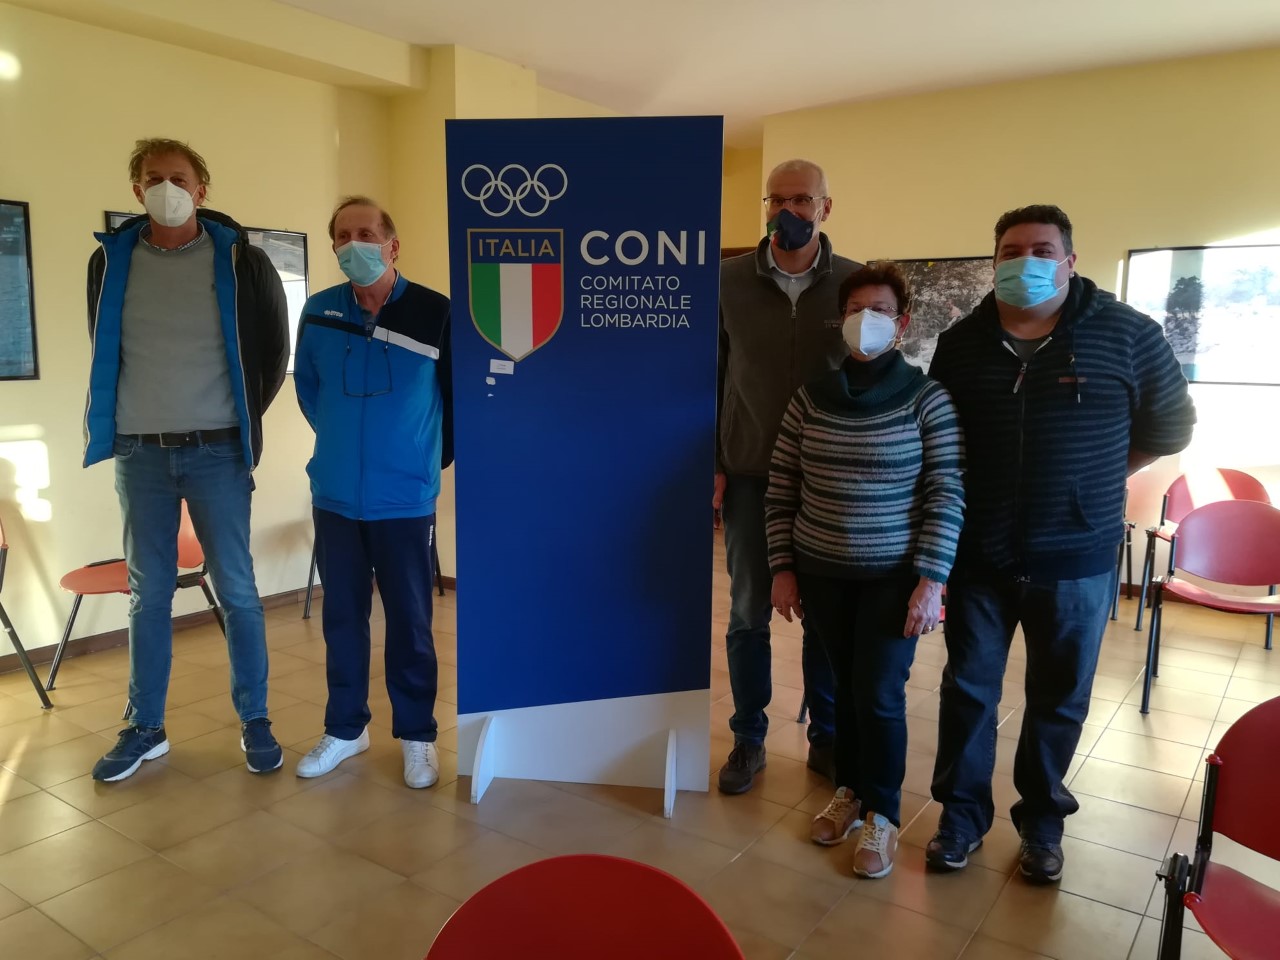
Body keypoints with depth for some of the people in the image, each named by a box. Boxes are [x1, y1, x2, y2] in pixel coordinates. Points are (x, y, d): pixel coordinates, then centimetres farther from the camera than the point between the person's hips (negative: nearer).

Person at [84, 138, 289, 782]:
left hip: (216, 451, -2)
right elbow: (103, 352, 16)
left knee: (237, 591, 3)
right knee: (148, 595, 10)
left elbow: (273, 349, 6)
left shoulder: (240, 260, -4)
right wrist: (116, 424, 13)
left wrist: (246, 417, 7)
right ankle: (144, 728, 22)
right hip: (139, 453, 3)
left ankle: (255, 721, 16)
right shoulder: (111, 261, 4)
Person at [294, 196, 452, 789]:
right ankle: (344, 728, 30)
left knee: (409, 621, 6)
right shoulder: (318, 313, 0)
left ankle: (417, 736, 22)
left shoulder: (436, 313, -10)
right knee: (341, 617, 13)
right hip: (334, 496, 3)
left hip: (405, 498, -3)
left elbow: (461, 396, 1)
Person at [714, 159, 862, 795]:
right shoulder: (729, 280, 0)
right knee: (748, 610, 8)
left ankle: (827, 736, 28)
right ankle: (748, 740, 23)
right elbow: (711, 376, 2)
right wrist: (712, 464, -2)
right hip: (749, 473, 0)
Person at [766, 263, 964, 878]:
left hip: (895, 577, -2)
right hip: (822, 574, 3)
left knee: (879, 694, 1)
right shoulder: (810, 398, 0)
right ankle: (850, 791, 35)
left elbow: (946, 497, -8)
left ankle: (883, 814, 22)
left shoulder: (927, 399, -7)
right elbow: (781, 489, 4)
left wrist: (931, 581, -13)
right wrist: (782, 568, 2)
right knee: (844, 686, 13)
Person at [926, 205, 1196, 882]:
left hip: (1076, 558, -1)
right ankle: (962, 813, 29)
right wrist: (974, 487, 4)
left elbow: (1170, 426, 7)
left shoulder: (1127, 334, -4)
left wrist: (1094, 475, 5)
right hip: (977, 553, 2)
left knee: (1059, 698, 13)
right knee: (968, 687, 11)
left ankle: (1041, 821, 33)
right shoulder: (961, 342, 2)